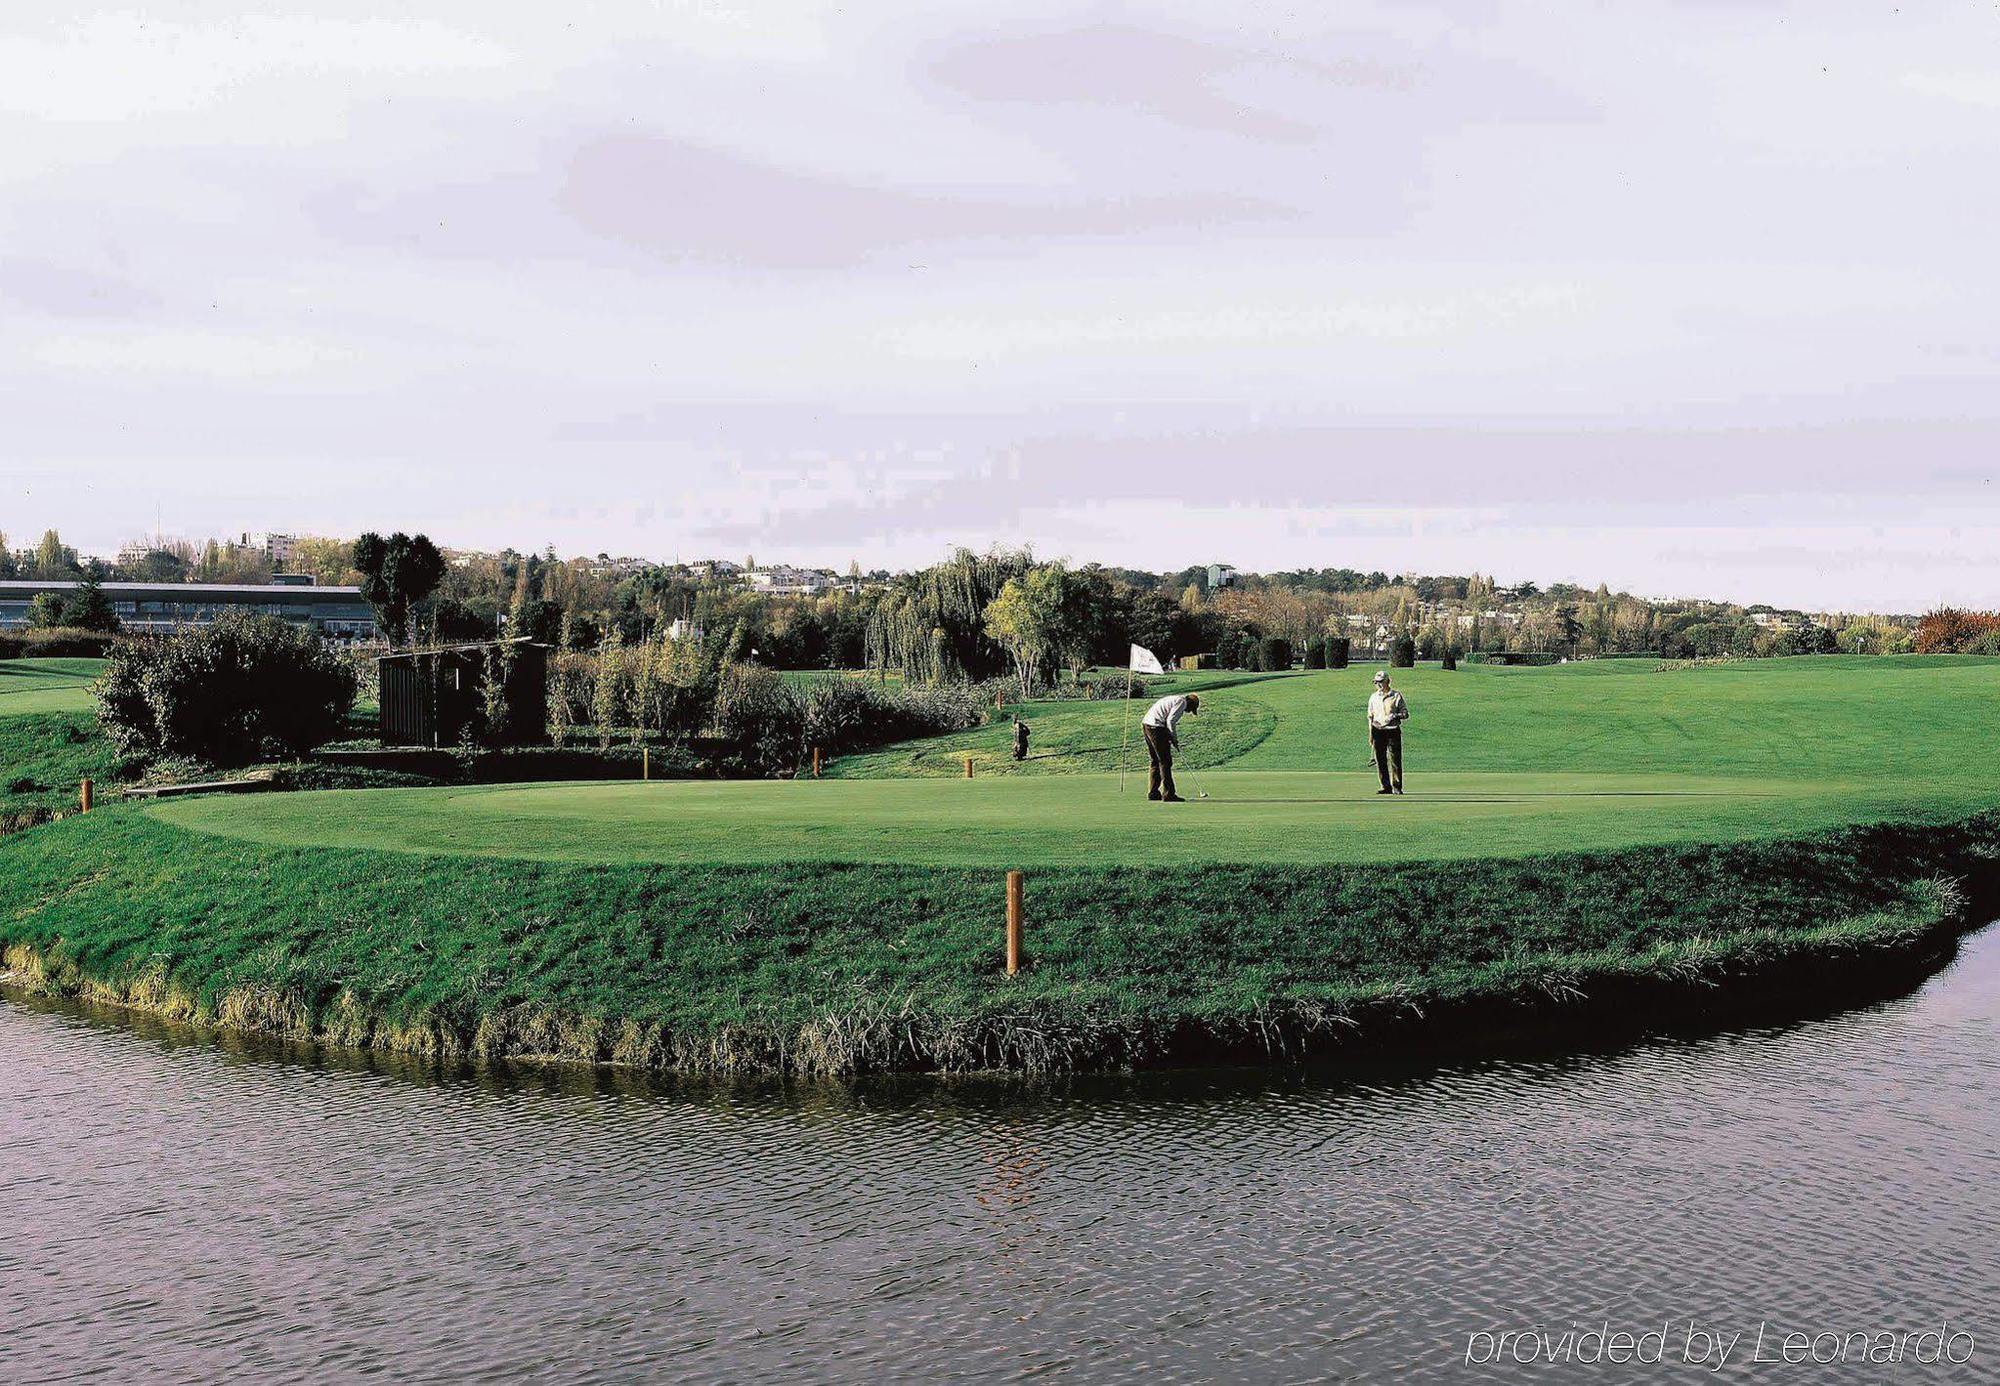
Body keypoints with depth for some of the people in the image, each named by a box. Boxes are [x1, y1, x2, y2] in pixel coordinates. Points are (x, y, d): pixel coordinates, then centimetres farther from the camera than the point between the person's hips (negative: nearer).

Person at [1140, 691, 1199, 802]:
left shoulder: (1174, 699, 25)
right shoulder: (1182, 702, -5)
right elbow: (1170, 721, -15)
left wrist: (1172, 739, 20)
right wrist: (1174, 739, -5)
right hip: (1155, 726, -10)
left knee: (1154, 761, 16)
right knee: (1165, 762, -5)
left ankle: (1153, 792, 20)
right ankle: (1168, 794, -4)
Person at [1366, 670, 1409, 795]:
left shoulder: (1396, 696, 1)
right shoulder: (1373, 697, 13)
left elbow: (1406, 714, 2)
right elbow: (1370, 717, 15)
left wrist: (1395, 716, -18)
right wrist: (1370, 735, 9)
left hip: (1393, 731, -4)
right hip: (1378, 732, 4)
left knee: (1395, 760, -6)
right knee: (1380, 761, 2)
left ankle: (1397, 787, 0)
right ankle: (1386, 787, 10)